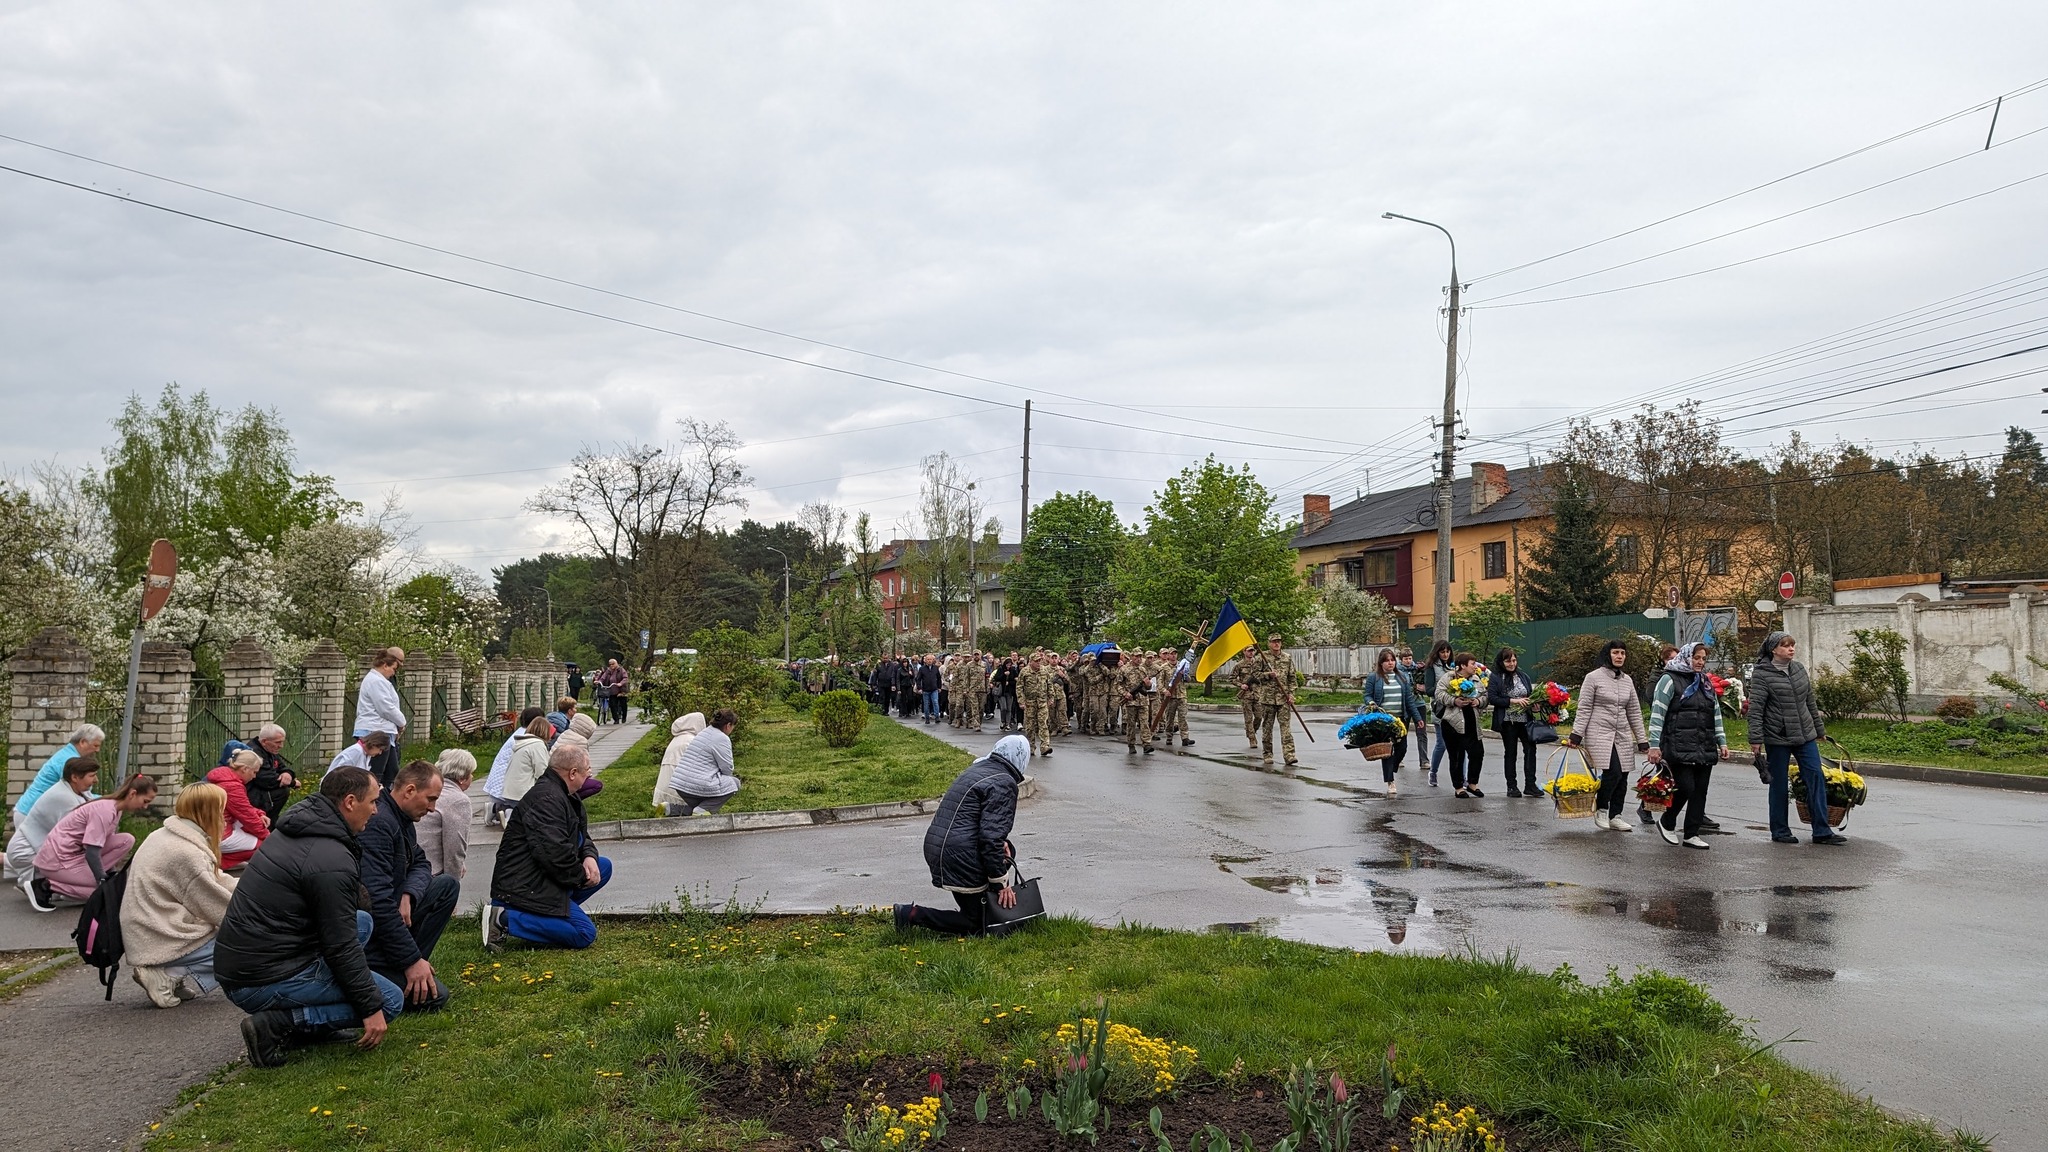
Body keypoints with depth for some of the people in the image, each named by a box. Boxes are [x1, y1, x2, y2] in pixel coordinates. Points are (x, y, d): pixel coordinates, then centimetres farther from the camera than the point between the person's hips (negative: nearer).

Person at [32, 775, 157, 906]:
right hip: (57, 859, -9)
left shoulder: (116, 809, 5)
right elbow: (91, 853, -26)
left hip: (74, 853, 9)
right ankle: (46, 886, -6)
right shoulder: (105, 811, -24)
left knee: (126, 840, -4)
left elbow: (107, 844, 12)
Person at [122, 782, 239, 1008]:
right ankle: (171, 980, -12)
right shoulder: (187, 853, -20)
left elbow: (218, 880, 15)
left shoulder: (163, 836, 11)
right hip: (162, 946, -10)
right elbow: (218, 908, -13)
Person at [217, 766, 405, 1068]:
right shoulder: (332, 861, -20)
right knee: (390, 1000, -2)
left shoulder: (293, 830, 10)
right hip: (265, 982, -10)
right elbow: (340, 947, -17)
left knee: (362, 921, 20)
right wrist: (371, 1008, -10)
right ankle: (279, 1025, -10)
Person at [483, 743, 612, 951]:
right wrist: (581, 876, -13)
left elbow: (582, 836, 22)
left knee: (603, 867, 12)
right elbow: (554, 851, -29)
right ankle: (504, 919, -15)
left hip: (540, 879, 11)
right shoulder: (547, 798, -20)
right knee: (585, 934, -15)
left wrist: (589, 856, -1)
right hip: (525, 885, -11)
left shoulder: (564, 795, 15)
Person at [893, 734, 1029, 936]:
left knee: (1007, 851, 23)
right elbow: (991, 836, -18)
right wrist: (1002, 883, -10)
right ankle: (913, 915, -5)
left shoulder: (976, 769, 16)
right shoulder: (1004, 783, -11)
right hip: (959, 858, -9)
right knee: (977, 926, 3)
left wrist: (1001, 843, 11)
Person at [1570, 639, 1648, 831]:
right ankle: (1600, 809, 4)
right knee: (1612, 772, -17)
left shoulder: (1627, 680, 13)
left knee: (1622, 776, 2)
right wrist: (1577, 734, -11)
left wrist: (1642, 740, 13)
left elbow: (1634, 712, 16)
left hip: (1622, 736, 6)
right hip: (1599, 734, -6)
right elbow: (1584, 709, -5)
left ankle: (1615, 816, 14)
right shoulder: (1594, 677, -4)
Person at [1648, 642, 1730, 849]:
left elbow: (1716, 715, 22)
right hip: (1679, 748, -7)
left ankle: (1691, 835, 11)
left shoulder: (1707, 683, 19)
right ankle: (1667, 823, 12)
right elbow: (1657, 715, -8)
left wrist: (1722, 742, 13)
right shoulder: (1669, 680, -4)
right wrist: (1654, 745, -13)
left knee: (1700, 791, 4)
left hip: (1705, 748, 7)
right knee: (1686, 787, -12)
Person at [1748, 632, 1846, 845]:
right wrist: (1755, 740, -17)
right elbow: (1755, 709, -13)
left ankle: (1822, 831, 4)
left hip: (1805, 735, 5)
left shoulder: (1799, 669, 9)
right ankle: (1780, 831, 16)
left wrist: (1820, 729, 20)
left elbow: (1810, 702, 17)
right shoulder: (1762, 674, -10)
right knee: (1779, 785, 4)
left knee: (1816, 778, -1)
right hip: (1777, 738, -5)